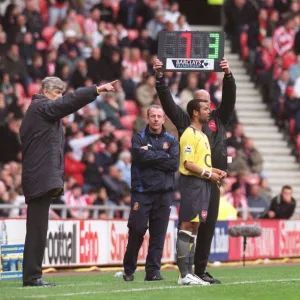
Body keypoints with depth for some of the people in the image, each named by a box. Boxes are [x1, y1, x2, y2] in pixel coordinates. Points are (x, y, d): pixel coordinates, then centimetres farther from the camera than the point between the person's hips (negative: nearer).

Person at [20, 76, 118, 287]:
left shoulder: (38, 110, 24)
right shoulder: (42, 107, -5)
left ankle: (32, 275, 10)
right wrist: (97, 90, -23)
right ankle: (32, 276, -11)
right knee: (37, 229, -10)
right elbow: (70, 102, -19)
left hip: (40, 179, 10)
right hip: (42, 178, -10)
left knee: (37, 230, 9)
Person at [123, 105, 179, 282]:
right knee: (137, 230, -6)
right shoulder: (139, 138, 7)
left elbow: (174, 163, -3)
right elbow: (141, 157, -12)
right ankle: (129, 270, 6)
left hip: (164, 193, 2)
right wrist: (163, 156, -6)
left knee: (159, 233, -1)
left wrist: (151, 156, -6)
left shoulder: (171, 140, 12)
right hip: (142, 192, -2)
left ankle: (153, 270, 2)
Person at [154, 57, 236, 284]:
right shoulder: (185, 120, 7)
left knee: (208, 227, 6)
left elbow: (229, 98, 5)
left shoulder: (218, 119, 16)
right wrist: (160, 77, -11)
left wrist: (228, 75, -9)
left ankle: (201, 270, 12)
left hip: (212, 181, 4)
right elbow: (167, 101, 0)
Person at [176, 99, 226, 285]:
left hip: (203, 185, 10)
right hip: (192, 184, -10)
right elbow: (188, 163, -18)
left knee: (194, 228, 10)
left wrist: (216, 171, 10)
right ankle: (184, 275, -12)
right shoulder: (190, 134, -10)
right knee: (187, 226, -10)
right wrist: (209, 174, -16)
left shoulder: (202, 135, 20)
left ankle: (189, 272, 12)